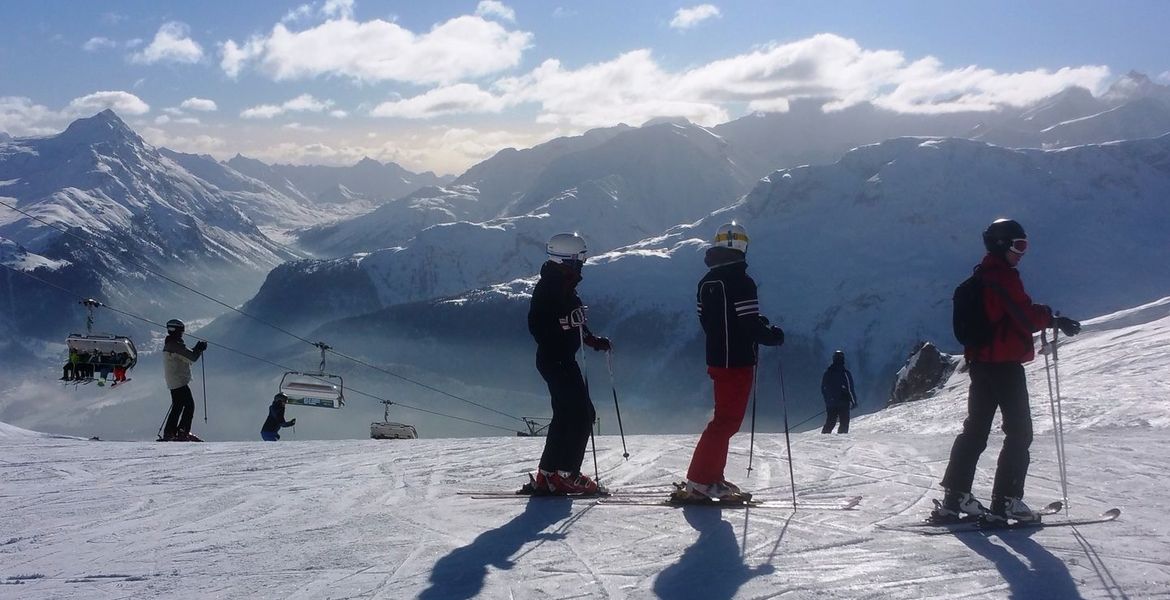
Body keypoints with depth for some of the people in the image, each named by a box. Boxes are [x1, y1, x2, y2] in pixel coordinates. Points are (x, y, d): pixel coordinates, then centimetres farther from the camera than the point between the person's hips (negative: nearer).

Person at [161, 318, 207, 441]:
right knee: (189, 405, -5)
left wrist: (197, 349, 12)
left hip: (173, 382, 10)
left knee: (177, 406, 15)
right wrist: (200, 349, -3)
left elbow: (186, 357, 20)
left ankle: (169, 433, 16)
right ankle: (183, 432, -9)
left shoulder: (169, 345, 15)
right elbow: (192, 357, -21)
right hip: (179, 381, -10)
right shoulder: (175, 346, -18)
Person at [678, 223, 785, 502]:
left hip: (716, 358, 8)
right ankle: (699, 481, -9)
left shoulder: (706, 282, 9)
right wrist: (773, 335, -1)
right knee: (727, 421, -5)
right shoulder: (741, 281, -16)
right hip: (738, 361, -8)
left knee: (725, 419, 18)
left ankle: (712, 477, 20)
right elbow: (751, 325, -20)